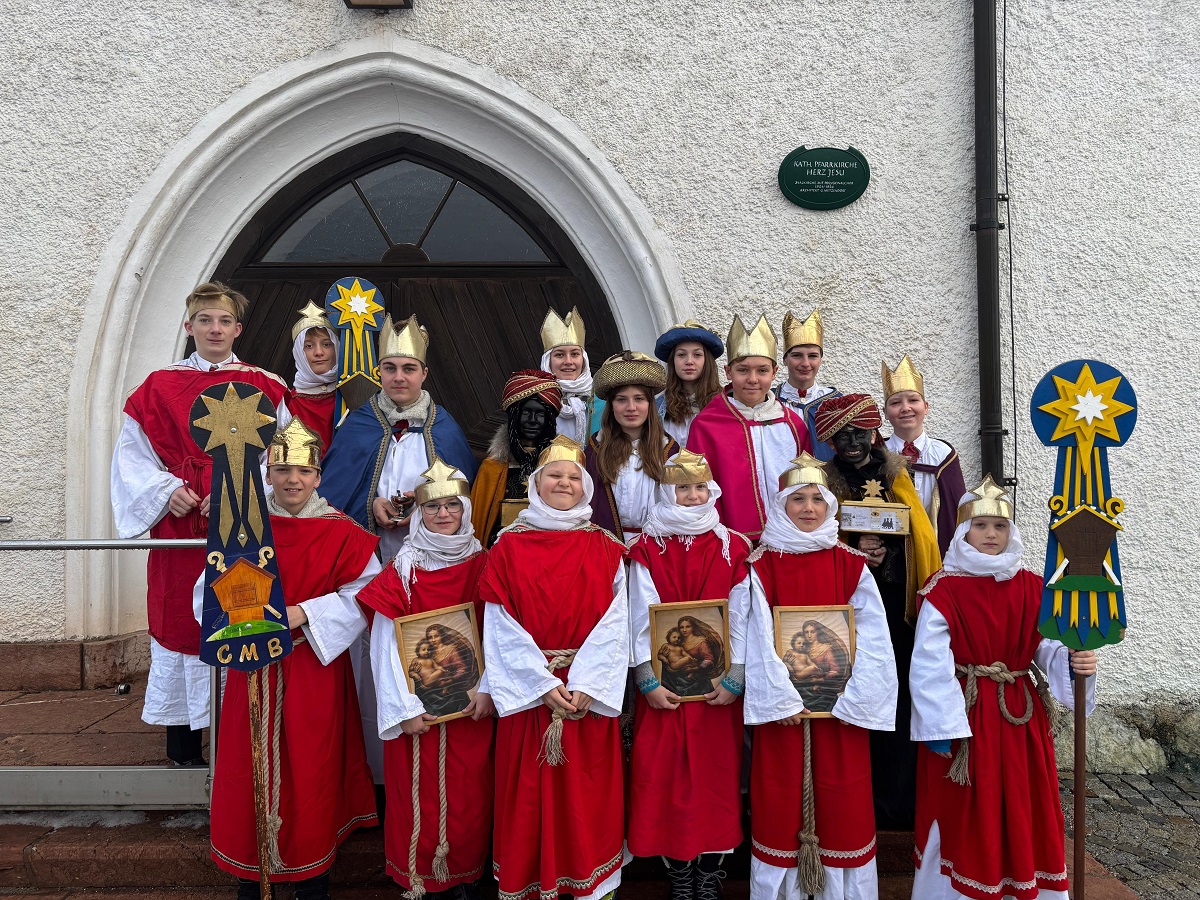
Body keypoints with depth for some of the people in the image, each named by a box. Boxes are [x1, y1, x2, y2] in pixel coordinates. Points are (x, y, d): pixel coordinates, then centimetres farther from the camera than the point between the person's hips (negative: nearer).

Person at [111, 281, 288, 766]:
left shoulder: (264, 388, 6)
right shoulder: (160, 386, 9)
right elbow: (132, 455, 9)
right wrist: (166, 490, -7)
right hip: (180, 526, 1)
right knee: (180, 620, 4)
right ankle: (182, 742, 17)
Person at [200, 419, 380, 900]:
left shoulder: (342, 533, -5)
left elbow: (364, 595, -9)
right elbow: (211, 591, 2)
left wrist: (303, 613, -18)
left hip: (315, 669, -1)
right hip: (254, 668, 2)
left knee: (311, 765, 7)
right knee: (251, 765, 9)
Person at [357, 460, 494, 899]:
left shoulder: (483, 566, 1)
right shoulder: (402, 571, -4)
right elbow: (385, 645, -7)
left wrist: (486, 690, -12)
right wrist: (405, 709, -12)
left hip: (472, 707, 1)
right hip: (419, 708, -1)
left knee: (469, 795, 7)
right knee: (419, 794, 6)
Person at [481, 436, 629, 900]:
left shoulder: (605, 549, 3)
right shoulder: (509, 546, 1)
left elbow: (614, 622, -4)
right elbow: (502, 626, -5)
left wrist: (585, 684, -14)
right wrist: (543, 684, -12)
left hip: (590, 693, 1)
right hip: (528, 690, 0)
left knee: (588, 790, 7)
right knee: (529, 790, 6)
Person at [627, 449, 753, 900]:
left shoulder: (731, 547, 3)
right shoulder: (648, 549, 0)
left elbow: (740, 619, 0)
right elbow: (640, 618, -4)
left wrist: (734, 679, -7)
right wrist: (648, 681, -9)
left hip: (719, 687, 1)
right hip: (665, 686, -1)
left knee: (717, 773, 6)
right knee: (666, 775, 4)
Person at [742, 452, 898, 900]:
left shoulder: (852, 565, 2)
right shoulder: (761, 566, -2)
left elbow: (870, 639, -2)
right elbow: (760, 639, -7)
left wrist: (850, 696, -10)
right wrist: (781, 699, -13)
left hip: (840, 706, 1)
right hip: (781, 706, -1)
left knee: (843, 804, 7)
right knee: (780, 802, 5)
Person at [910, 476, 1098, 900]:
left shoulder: (1031, 589, 2)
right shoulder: (943, 591, -9)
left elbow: (1047, 647, -3)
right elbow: (930, 666, -14)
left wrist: (1073, 662, -23)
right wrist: (941, 728, -17)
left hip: (1020, 715, 3)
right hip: (964, 716, -3)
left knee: (1025, 812, 12)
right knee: (963, 817, 6)